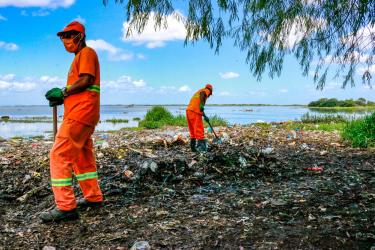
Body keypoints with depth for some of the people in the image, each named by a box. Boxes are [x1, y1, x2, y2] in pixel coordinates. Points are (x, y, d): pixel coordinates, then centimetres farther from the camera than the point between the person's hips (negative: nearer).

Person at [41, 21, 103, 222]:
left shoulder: (87, 52, -4)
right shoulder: (79, 56, 25)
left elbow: (85, 80, -18)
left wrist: (63, 93, -10)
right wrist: (62, 97, 4)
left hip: (80, 114, -10)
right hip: (79, 114, 10)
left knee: (59, 155, -13)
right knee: (83, 157, 16)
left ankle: (65, 206, -12)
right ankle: (93, 197, 26)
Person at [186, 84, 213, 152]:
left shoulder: (198, 92, 32)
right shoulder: (206, 90, 8)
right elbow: (202, 93, -19)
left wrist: (204, 116, 41)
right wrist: (202, 104, -27)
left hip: (189, 110, 8)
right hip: (195, 112, -8)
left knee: (193, 131, 14)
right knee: (199, 130, -6)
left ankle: (193, 147, 18)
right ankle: (201, 148, -8)